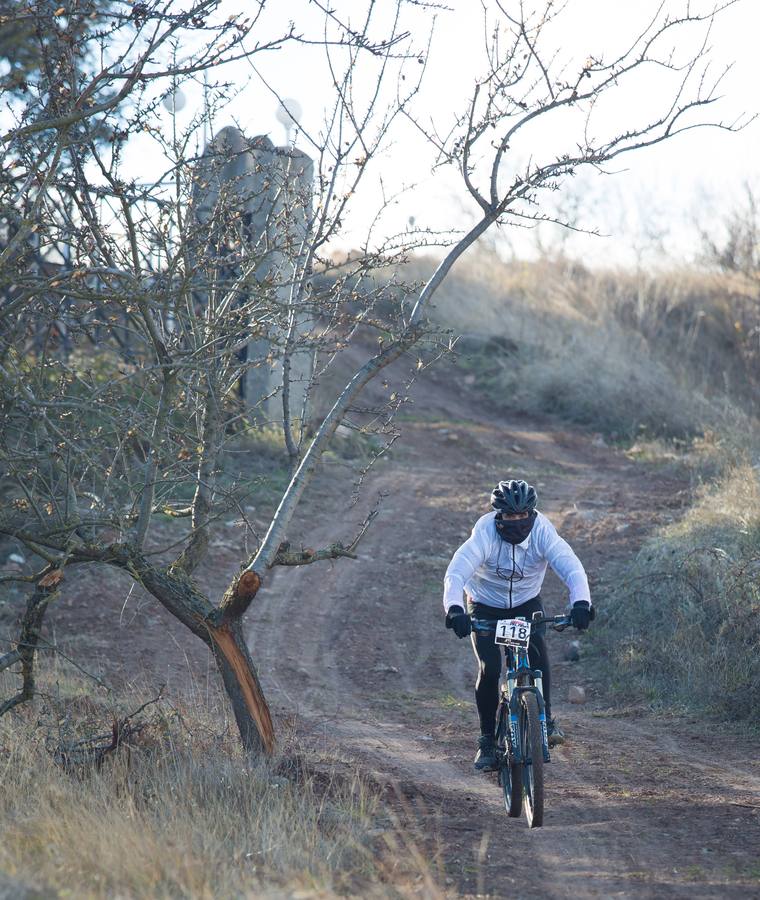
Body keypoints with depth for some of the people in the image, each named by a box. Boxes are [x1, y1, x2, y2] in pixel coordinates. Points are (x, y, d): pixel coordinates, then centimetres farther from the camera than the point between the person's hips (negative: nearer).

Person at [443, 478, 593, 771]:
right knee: (489, 669, -15)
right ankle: (487, 740, 0)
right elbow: (456, 573, -42)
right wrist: (454, 609, -60)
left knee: (537, 653, -19)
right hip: (485, 606, -2)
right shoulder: (485, 533, -31)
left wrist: (581, 602, -57)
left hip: (526, 603, 2)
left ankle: (545, 717, 4)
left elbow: (571, 567, -38)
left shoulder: (542, 531, -27)